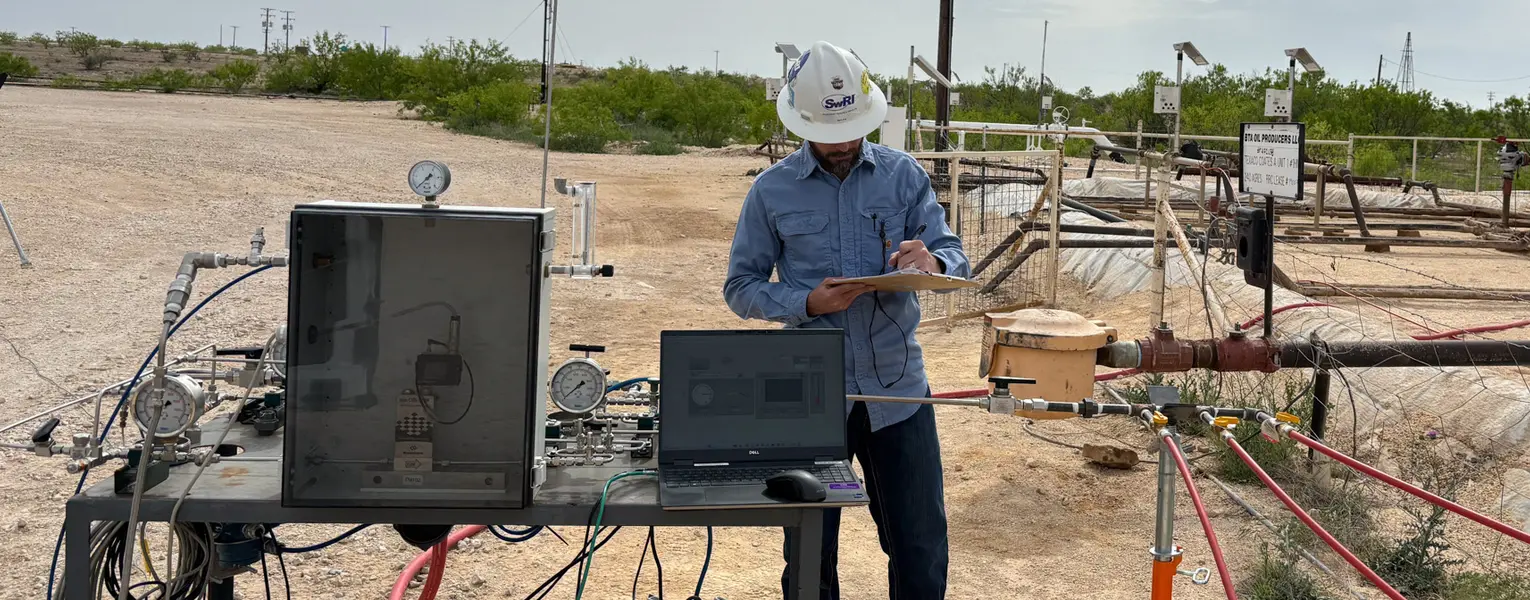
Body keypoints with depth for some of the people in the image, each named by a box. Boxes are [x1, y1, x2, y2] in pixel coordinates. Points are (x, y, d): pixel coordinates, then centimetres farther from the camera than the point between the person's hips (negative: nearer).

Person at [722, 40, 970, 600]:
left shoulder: (903, 174, 2)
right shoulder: (772, 190, -2)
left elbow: (955, 255, 1)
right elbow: (741, 286, 0)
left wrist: (932, 262, -23)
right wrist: (807, 304, -18)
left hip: (898, 390, 1)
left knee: (922, 551, 8)